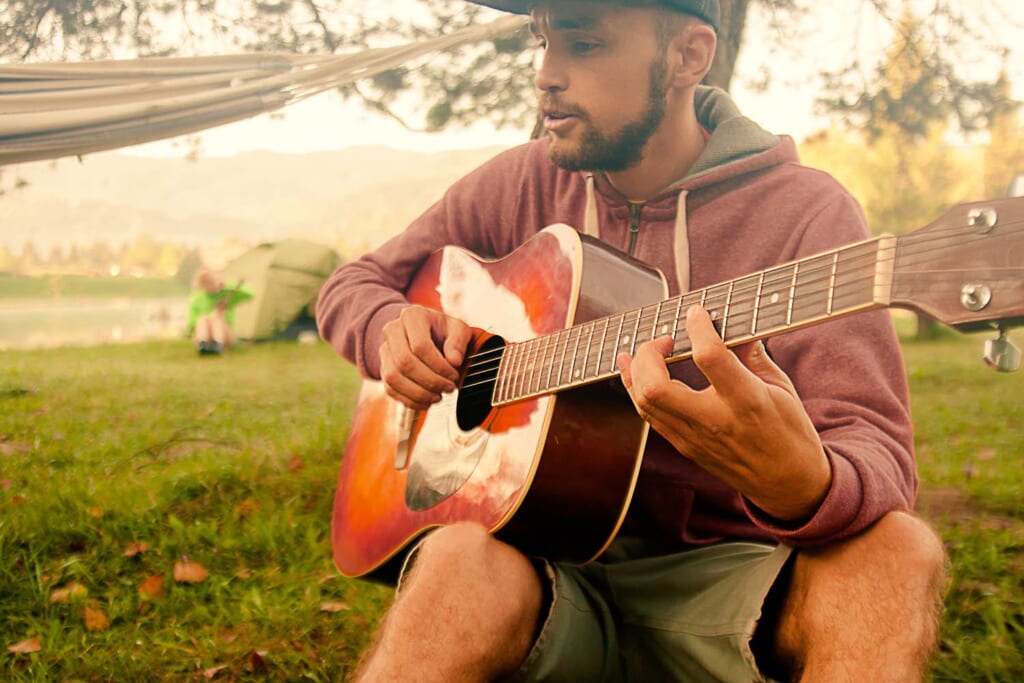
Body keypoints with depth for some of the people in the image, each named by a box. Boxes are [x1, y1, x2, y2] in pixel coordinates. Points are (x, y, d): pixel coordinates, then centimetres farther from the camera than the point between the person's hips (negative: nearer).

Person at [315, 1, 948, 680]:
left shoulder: (806, 212, -7)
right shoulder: (524, 185, 5)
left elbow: (882, 458, -16)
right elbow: (353, 283, 17)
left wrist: (804, 486, -41)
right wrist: (393, 329, -8)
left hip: (721, 576, -1)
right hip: (546, 558, 2)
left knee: (896, 548, -32)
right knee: (463, 559, -33)